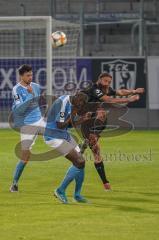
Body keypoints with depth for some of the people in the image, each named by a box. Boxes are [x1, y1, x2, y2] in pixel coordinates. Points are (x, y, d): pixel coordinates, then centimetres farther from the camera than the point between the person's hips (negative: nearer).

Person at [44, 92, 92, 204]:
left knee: (81, 162, 10)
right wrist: (72, 116, -18)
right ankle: (61, 190, -2)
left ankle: (77, 195, 22)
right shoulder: (62, 103, -22)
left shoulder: (71, 104, 8)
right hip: (54, 137, -10)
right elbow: (60, 125, -23)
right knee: (79, 162, -13)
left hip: (65, 135, 10)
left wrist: (83, 118, 6)